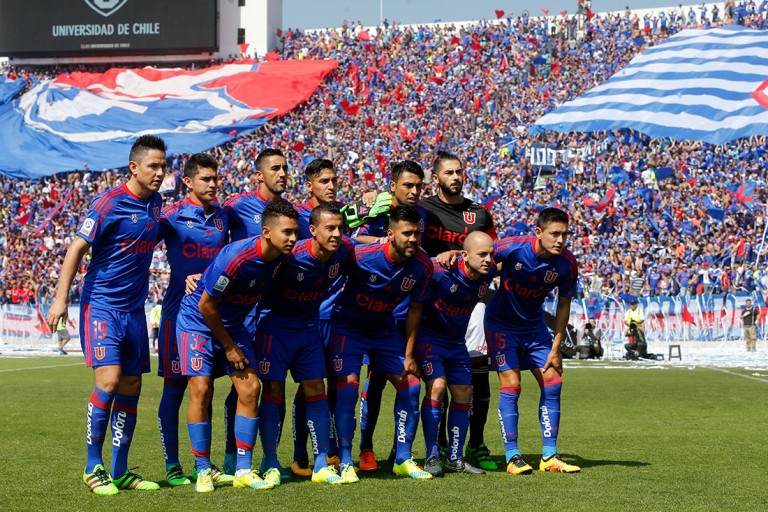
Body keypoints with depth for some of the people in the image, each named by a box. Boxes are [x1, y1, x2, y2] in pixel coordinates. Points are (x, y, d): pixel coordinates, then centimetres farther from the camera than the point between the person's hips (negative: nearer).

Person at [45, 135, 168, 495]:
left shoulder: (155, 202, 8)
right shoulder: (110, 203, -13)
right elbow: (77, 248, -12)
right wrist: (61, 298, -18)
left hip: (134, 309, 7)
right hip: (101, 305, -7)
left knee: (130, 389, 6)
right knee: (108, 381, -16)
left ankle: (119, 471, 14)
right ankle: (93, 468, -3)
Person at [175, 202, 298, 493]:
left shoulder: (281, 257, -10)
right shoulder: (235, 257, -31)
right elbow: (206, 305, -22)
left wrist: (235, 341, 12)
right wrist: (229, 347, -13)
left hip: (233, 324, 6)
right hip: (197, 321, -6)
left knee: (250, 388, -5)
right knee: (201, 389, -13)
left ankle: (243, 470, 1)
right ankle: (203, 471, -1)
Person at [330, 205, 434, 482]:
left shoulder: (422, 266, -15)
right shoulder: (362, 256, -29)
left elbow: (414, 309, -3)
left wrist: (409, 354, -2)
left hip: (384, 329, 5)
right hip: (348, 326, -5)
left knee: (410, 385, -2)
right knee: (348, 385, -18)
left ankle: (403, 459, 10)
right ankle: (345, 462, -8)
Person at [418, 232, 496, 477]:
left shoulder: (488, 272, -13)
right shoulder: (444, 270, -29)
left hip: (456, 339, 6)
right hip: (428, 334, -6)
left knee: (463, 393, 4)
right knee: (437, 385, -19)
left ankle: (456, 458, 15)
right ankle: (432, 456, -12)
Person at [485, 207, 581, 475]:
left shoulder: (567, 264, -15)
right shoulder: (514, 248, -26)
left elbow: (563, 305, -3)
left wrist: (555, 349, -3)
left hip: (534, 326, 4)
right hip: (501, 324, -4)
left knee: (552, 383, -3)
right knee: (511, 385, -12)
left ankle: (549, 456, 4)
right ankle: (512, 457, -6)